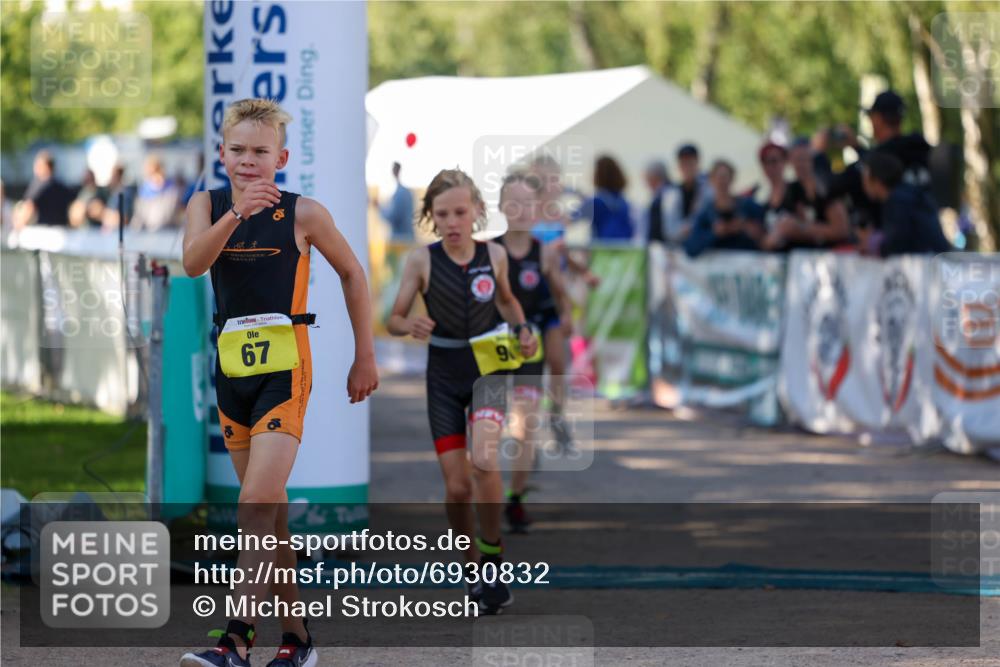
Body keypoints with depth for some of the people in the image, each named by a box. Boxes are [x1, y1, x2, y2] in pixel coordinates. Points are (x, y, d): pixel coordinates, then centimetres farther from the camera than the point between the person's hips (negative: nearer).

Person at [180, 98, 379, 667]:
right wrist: (235, 215, -32)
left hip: (284, 368, -5)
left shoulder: (303, 214, -4)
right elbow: (193, 262, -16)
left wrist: (366, 357, 10)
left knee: (256, 508, -16)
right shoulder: (208, 205, 3)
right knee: (271, 512, 11)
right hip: (233, 369, 5)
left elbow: (353, 273, 9)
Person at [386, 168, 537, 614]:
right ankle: (471, 563, 24)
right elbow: (393, 319, -6)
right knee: (457, 486, 0)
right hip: (444, 375, 1)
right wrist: (409, 325, -28)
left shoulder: (494, 255, -3)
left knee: (483, 460, -26)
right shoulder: (422, 260, -9)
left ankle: (492, 553, -9)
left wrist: (522, 329, -2)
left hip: (488, 366, 0)